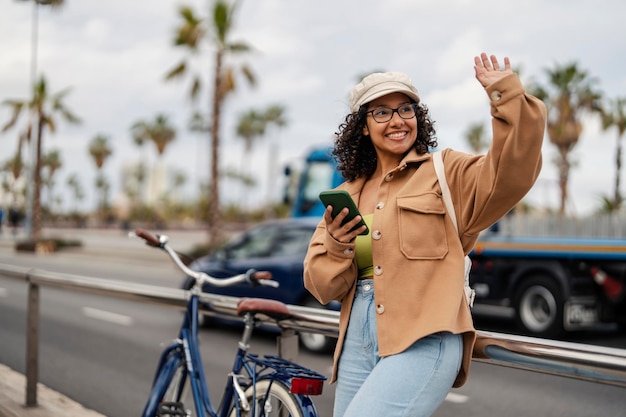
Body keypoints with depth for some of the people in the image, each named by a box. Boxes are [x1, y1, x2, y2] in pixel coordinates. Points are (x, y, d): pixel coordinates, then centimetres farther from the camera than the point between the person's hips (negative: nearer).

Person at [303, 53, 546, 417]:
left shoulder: (446, 173, 5)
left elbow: (512, 173, -13)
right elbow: (324, 287, 10)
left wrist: (506, 93, -20)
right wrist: (336, 246, -9)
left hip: (424, 340, -5)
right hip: (357, 342, 5)